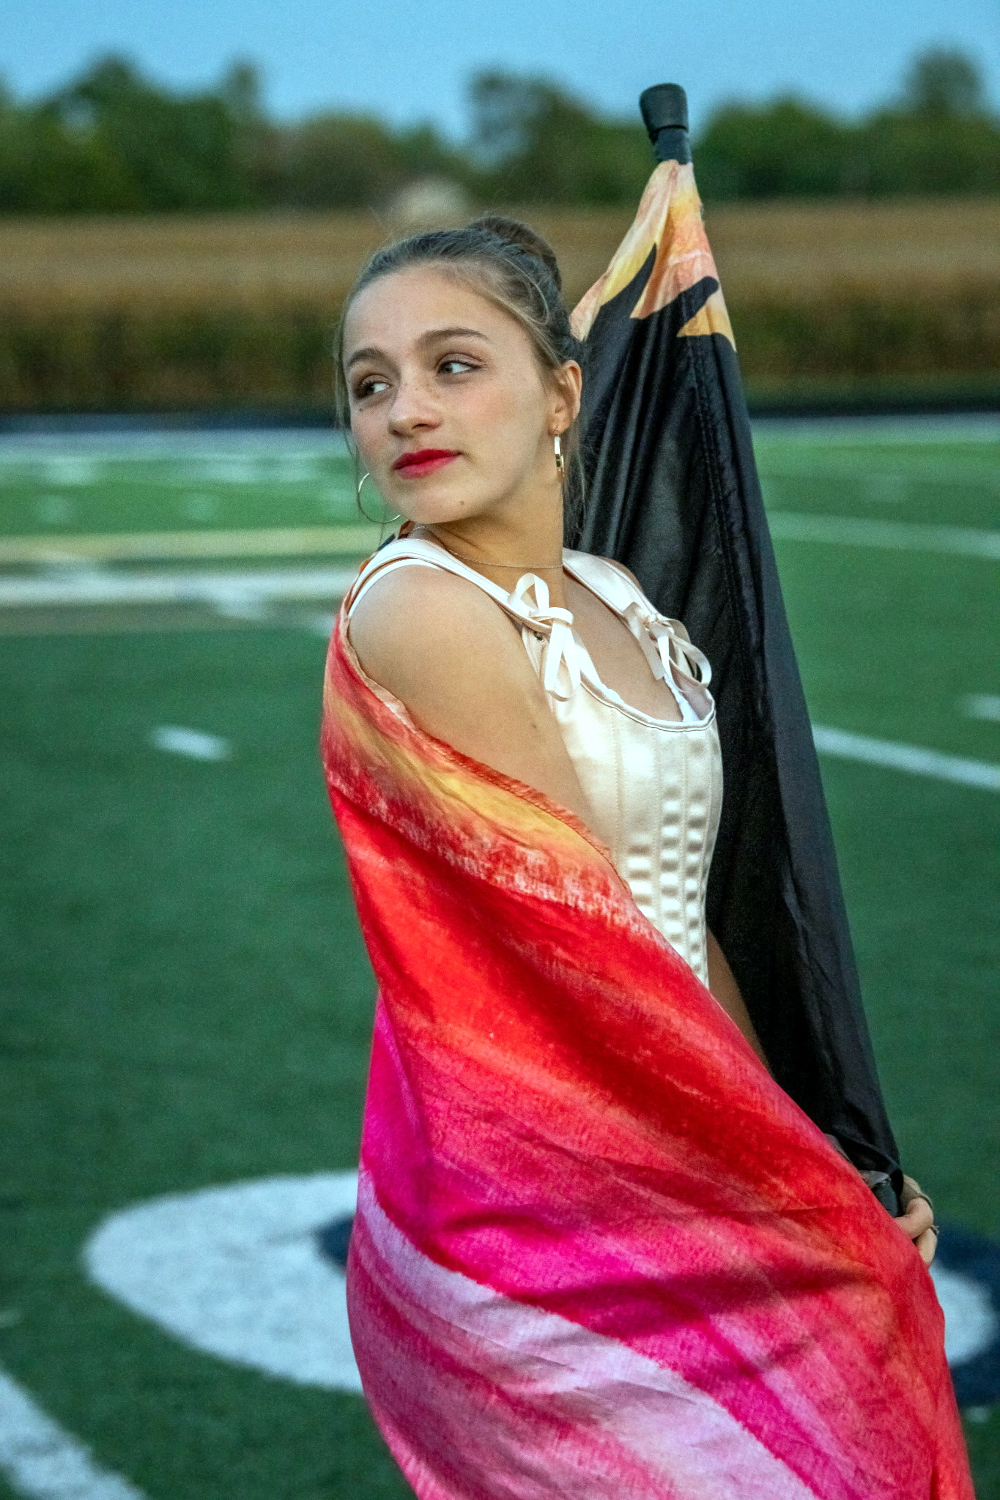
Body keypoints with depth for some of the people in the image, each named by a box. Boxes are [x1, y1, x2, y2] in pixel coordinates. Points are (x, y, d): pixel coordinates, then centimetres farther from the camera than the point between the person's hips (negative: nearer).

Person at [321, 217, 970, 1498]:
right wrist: (809, 1182, -10)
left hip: (661, 1184, 8)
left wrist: (805, 1148, 7)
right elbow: (584, 947, -16)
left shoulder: (615, 605, 9)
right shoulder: (419, 611, -15)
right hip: (526, 1193, -7)